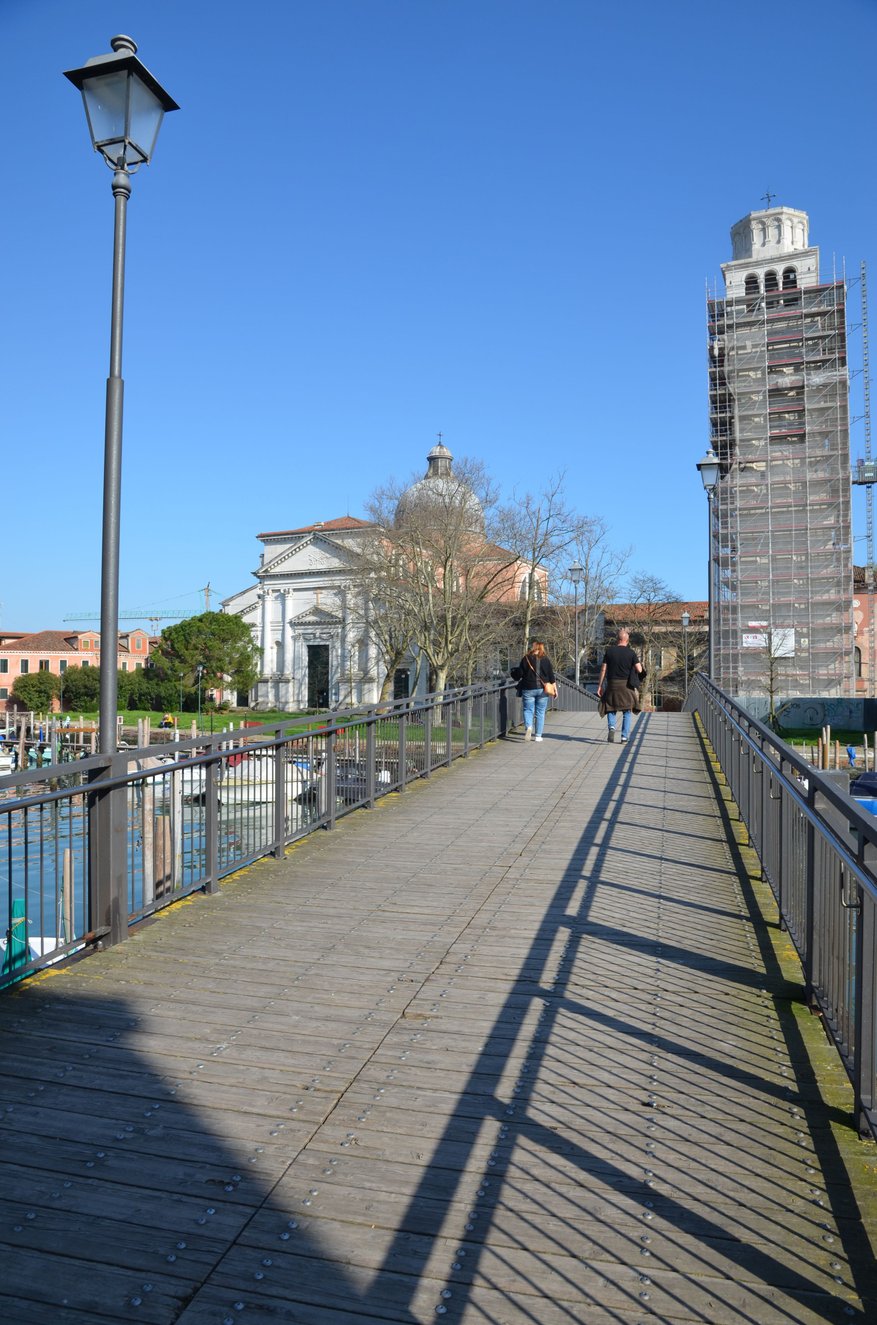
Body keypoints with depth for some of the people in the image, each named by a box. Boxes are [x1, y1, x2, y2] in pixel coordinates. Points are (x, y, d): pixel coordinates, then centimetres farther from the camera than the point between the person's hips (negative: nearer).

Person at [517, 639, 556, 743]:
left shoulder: (525, 659, -4)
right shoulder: (546, 659, 0)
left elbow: (520, 675, -2)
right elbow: (551, 676, 2)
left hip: (528, 689, -1)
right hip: (542, 689, 2)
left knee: (528, 710, 8)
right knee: (540, 712, 9)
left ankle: (528, 726, -20)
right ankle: (538, 735, 10)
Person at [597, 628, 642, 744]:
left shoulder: (610, 650, 0)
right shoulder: (631, 653, -4)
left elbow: (603, 669, -1)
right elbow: (639, 670, -10)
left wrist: (600, 685, 4)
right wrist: (640, 663, 13)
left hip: (612, 684, 1)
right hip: (626, 685, -1)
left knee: (611, 708, 14)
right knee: (627, 711, 10)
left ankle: (612, 727, -13)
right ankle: (624, 736, 7)